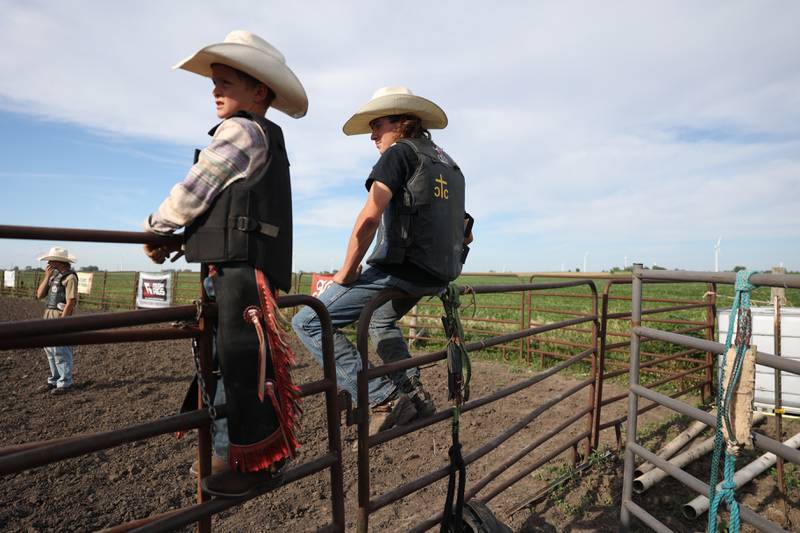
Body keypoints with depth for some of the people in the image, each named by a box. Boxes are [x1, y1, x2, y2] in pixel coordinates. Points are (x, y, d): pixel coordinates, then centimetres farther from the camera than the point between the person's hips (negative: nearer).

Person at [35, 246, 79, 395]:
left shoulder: (70, 277, -13)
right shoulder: (53, 276, 12)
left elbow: (70, 302, -17)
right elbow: (40, 295, 9)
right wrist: (47, 276, 1)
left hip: (61, 318, -9)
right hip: (48, 317, 9)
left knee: (61, 352, -3)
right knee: (50, 351, 16)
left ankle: (65, 383, 8)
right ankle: (54, 380, 29)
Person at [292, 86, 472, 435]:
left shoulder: (399, 153, -3)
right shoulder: (449, 164, 23)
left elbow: (369, 217, -16)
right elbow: (459, 229, 27)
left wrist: (346, 272, -8)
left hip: (400, 269, -9)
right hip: (436, 275, 9)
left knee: (308, 323, -4)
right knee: (381, 321, 34)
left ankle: (385, 399, -8)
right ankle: (413, 393, 22)